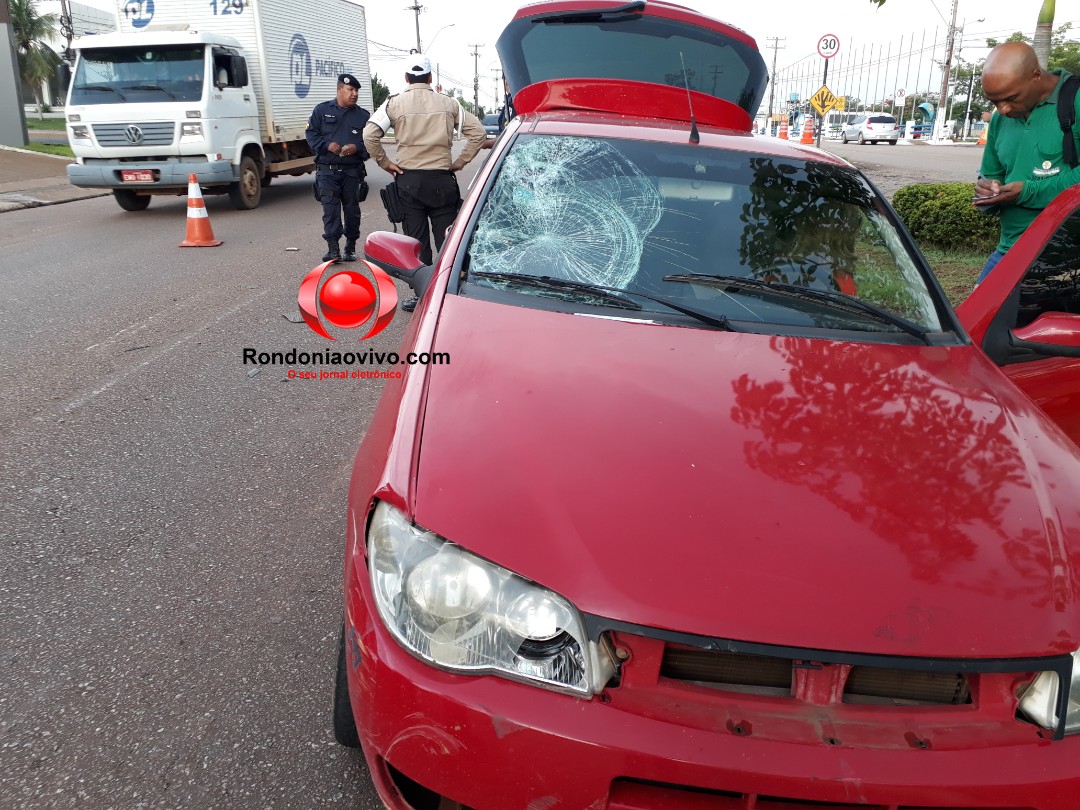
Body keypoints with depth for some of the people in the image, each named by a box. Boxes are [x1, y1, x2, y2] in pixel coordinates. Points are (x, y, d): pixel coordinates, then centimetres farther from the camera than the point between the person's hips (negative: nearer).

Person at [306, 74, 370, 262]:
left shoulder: (363, 115, 10)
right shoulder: (322, 110, 8)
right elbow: (311, 134, 5)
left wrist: (357, 148, -14)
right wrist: (327, 145, -13)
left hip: (352, 171, 2)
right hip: (327, 170, -1)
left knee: (352, 208, 6)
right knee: (330, 208, -10)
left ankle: (351, 247, 17)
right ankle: (333, 248, -12)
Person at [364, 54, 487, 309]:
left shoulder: (394, 103, -1)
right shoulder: (448, 104, 4)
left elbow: (369, 135, -10)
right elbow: (478, 133, 1)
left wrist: (386, 163, 0)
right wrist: (459, 163, 4)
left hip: (408, 181, -1)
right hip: (442, 180, 1)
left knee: (416, 241, 5)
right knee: (447, 240, 5)